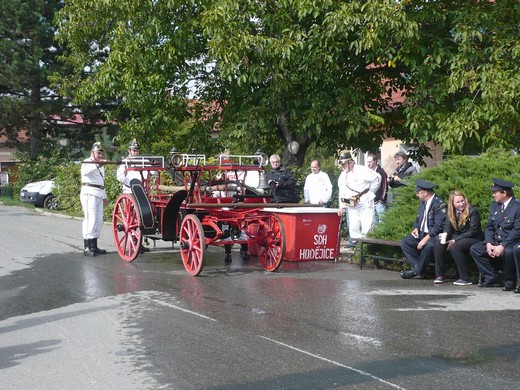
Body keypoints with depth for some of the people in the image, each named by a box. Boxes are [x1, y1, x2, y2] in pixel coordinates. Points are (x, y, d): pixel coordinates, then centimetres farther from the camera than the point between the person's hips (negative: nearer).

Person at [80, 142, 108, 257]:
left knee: (98, 221, 7)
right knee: (90, 219, -14)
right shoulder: (87, 162, -5)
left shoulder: (101, 165, 23)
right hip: (89, 194, -9)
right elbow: (85, 171, -29)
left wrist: (104, 196, 25)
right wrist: (97, 165, -42)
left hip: (99, 195, 9)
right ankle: (86, 247, -14)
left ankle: (94, 246, 13)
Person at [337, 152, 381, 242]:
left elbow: (377, 178, -10)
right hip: (351, 206, 6)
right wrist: (342, 207, 13)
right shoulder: (342, 176, 12)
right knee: (353, 229, 6)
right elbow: (341, 192, 18)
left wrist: (370, 192, -5)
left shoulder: (362, 170, -10)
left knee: (367, 228, -8)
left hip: (365, 204, -6)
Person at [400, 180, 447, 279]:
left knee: (429, 246, -37)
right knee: (404, 242, -9)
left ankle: (417, 271, -17)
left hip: (434, 235, -9)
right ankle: (418, 267, -9)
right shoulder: (423, 202, 10)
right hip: (422, 233, 9)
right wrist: (416, 228, 1)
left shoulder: (439, 204, -17)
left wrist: (425, 239, -25)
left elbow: (438, 226, -22)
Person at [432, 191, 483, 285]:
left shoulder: (472, 211, -13)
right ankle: (440, 275, -10)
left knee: (454, 247, -34)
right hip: (457, 238, 6)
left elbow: (473, 231, -17)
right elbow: (448, 227, 7)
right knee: (438, 244, -18)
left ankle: (465, 279, -25)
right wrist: (445, 234, -20)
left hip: (474, 239, -6)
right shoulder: (451, 212, 6)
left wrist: (455, 240, -21)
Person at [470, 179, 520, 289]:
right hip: (495, 242, 7)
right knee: (475, 249, -7)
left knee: (508, 252, -38)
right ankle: (492, 278, -1)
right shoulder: (494, 206, 11)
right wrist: (488, 243, -8)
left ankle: (510, 282, -16)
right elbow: (489, 227, 10)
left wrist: (502, 246, -25)